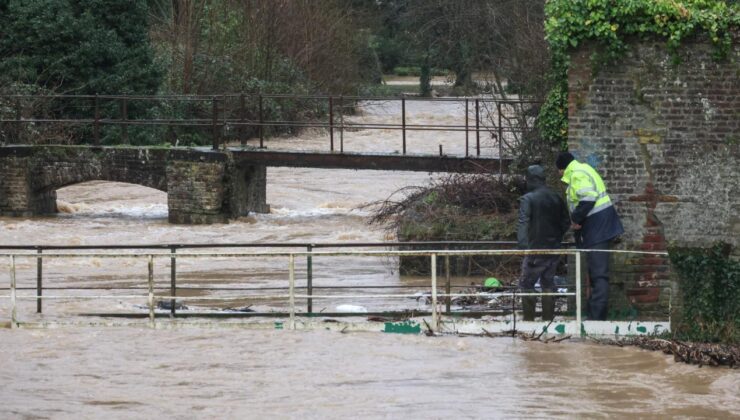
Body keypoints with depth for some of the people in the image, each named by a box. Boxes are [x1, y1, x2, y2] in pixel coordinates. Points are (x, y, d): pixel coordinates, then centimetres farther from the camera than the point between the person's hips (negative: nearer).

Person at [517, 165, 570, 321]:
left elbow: (523, 224, -23)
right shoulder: (556, 198, 7)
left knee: (526, 285, 2)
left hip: (536, 250, -6)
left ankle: (529, 319, -3)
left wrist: (523, 247, -28)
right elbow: (566, 222, 13)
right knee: (548, 284, 13)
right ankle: (548, 319, 12)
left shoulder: (527, 199, -12)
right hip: (553, 250, 6)